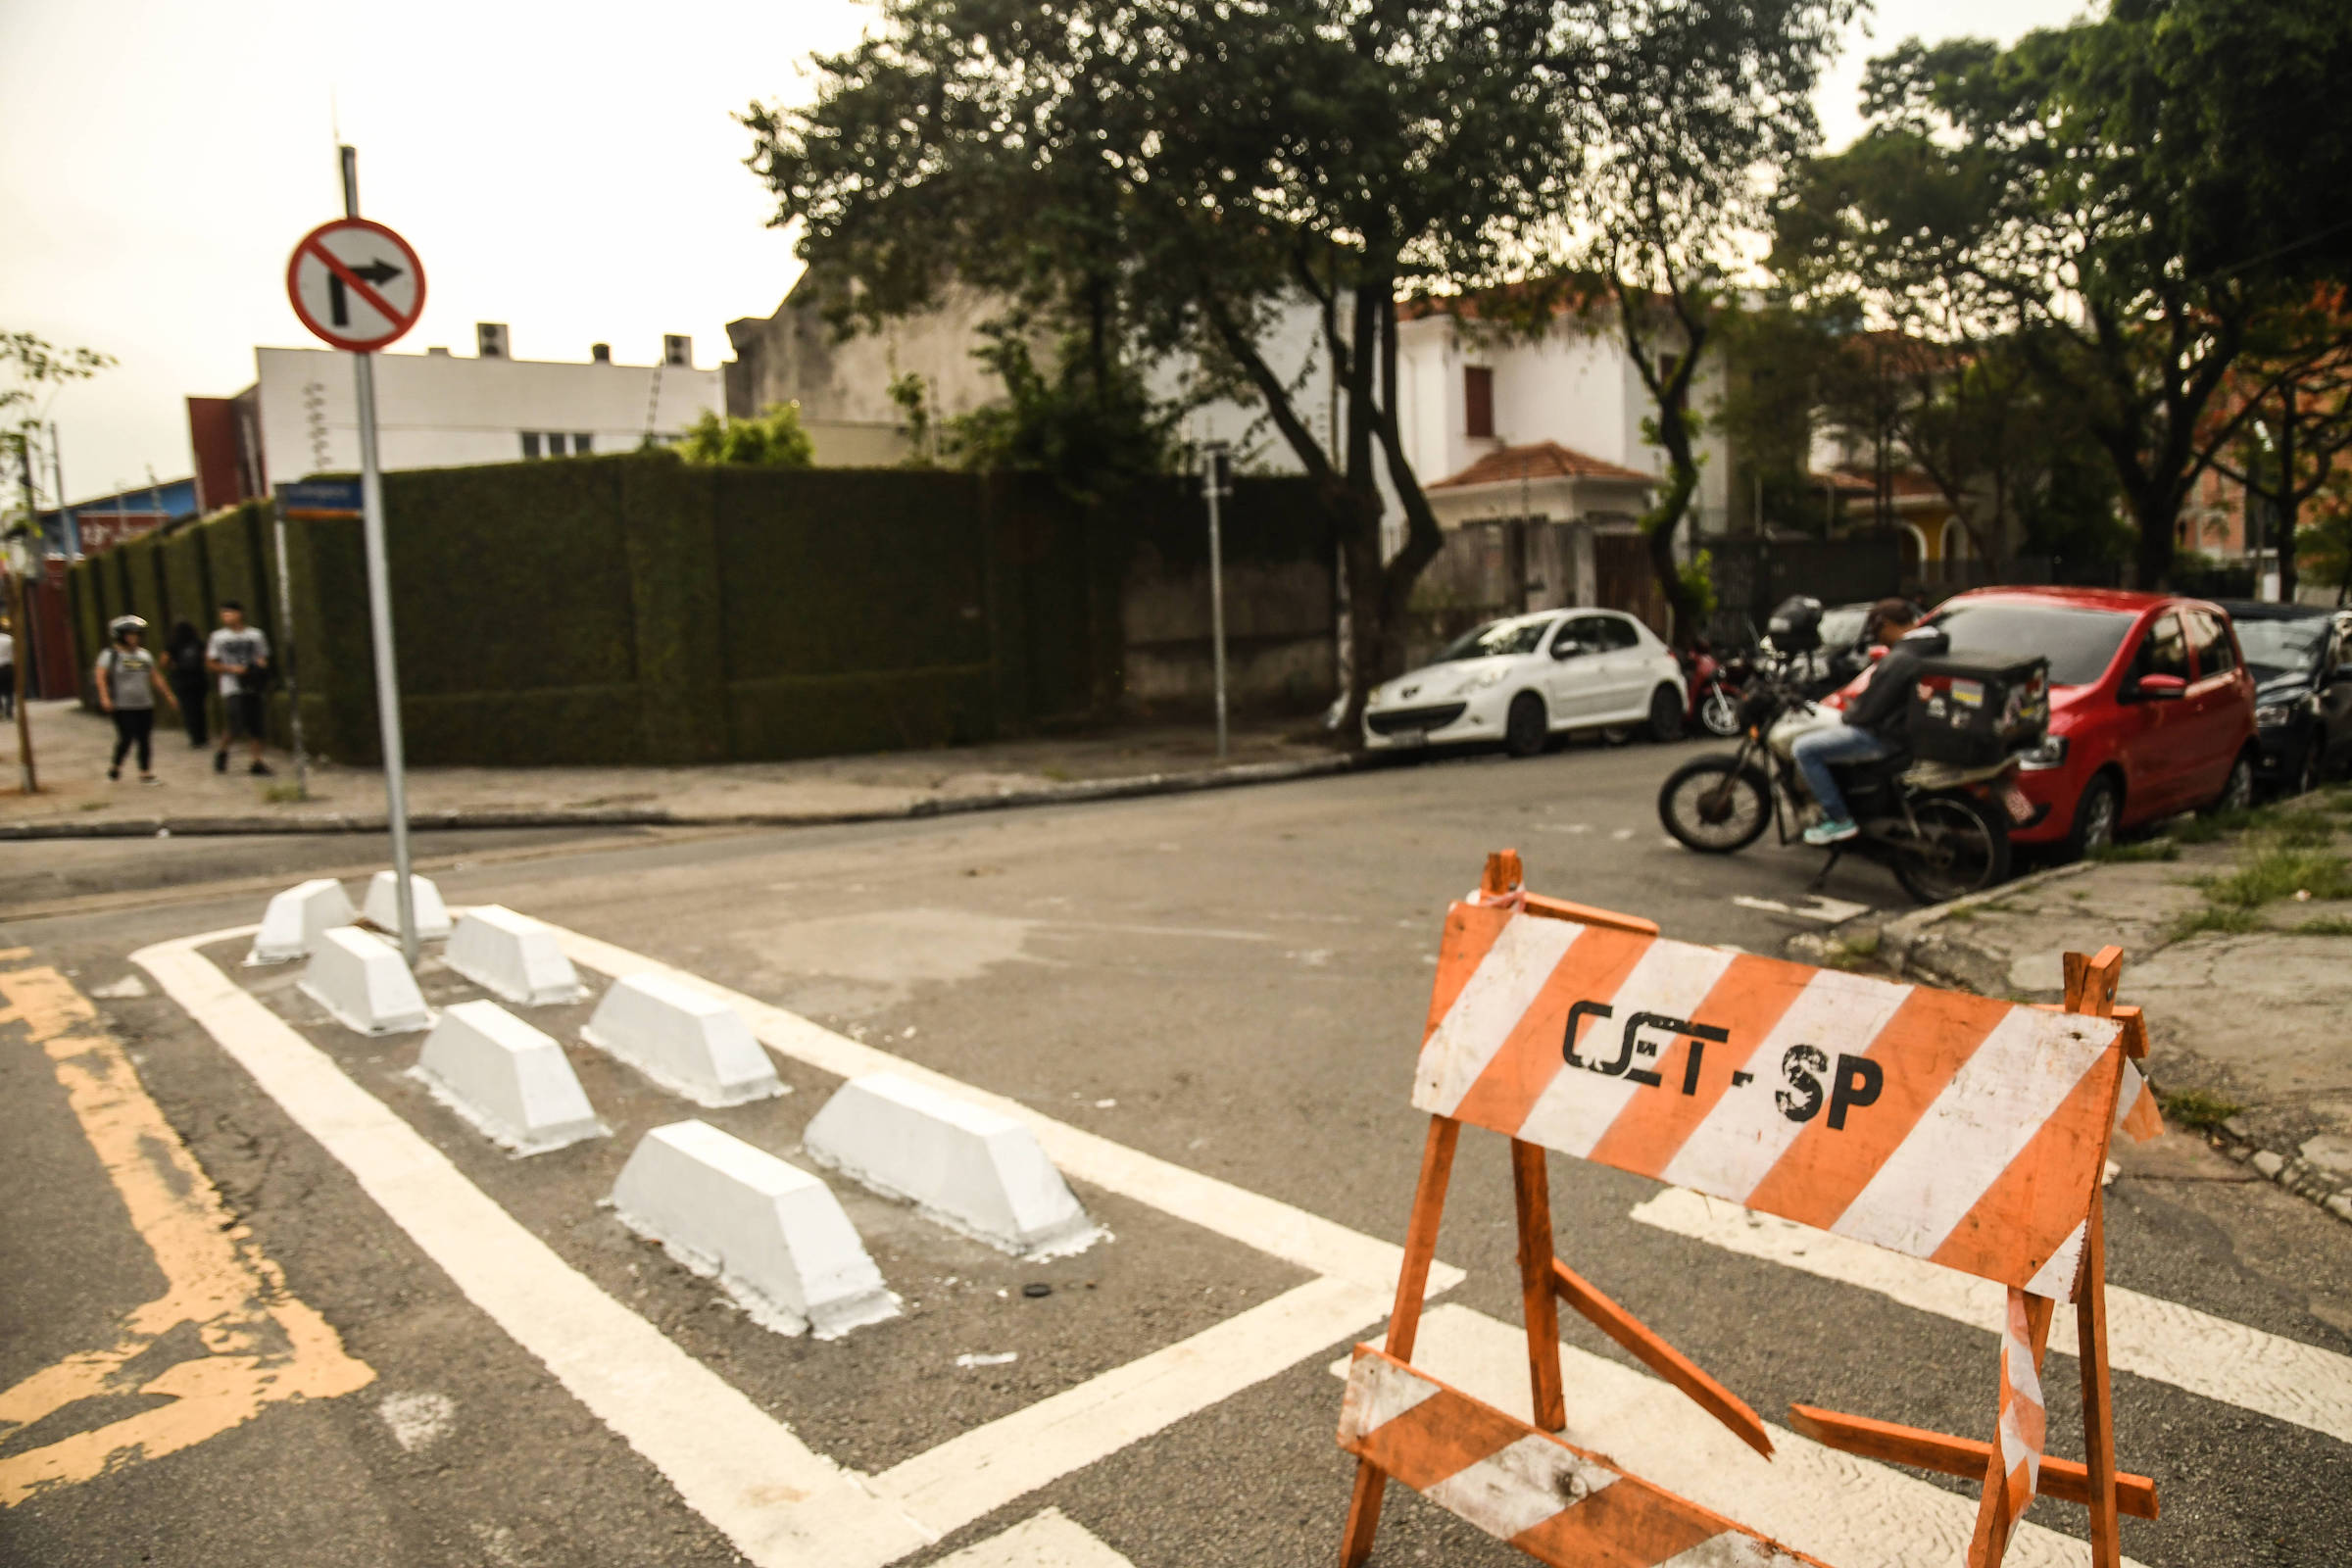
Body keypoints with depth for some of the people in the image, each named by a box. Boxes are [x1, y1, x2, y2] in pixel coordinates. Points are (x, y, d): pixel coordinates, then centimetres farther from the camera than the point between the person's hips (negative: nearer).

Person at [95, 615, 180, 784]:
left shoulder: (145, 655, 12)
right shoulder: (110, 655, -3)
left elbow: (155, 678, 19)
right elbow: (101, 677, -13)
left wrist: (168, 695, 18)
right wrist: (105, 697, -24)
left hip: (145, 705, 5)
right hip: (123, 707, -5)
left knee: (145, 740, 4)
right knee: (127, 738, -6)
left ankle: (146, 773, 10)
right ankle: (115, 766, 19)